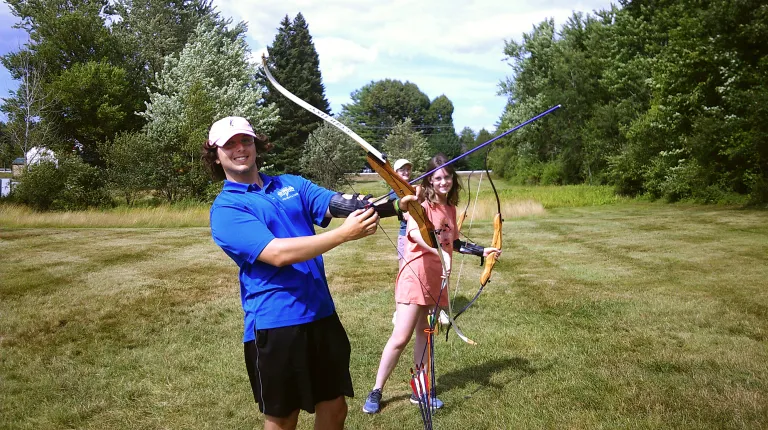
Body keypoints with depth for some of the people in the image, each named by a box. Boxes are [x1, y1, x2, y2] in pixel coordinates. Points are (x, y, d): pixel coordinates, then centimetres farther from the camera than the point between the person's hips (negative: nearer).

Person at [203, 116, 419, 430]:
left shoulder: (292, 184, 10)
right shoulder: (225, 209, -8)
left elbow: (339, 204, -4)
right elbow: (277, 253, -22)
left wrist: (393, 205, -23)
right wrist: (344, 234, -28)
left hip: (321, 313, 5)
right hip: (274, 323, -5)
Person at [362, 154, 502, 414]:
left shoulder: (450, 209, 9)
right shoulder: (422, 206, -13)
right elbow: (414, 232, -35)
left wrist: (482, 251, 18)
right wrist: (441, 253, -49)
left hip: (436, 279, 7)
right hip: (415, 276, -7)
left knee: (424, 333, 13)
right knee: (401, 337, -8)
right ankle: (376, 392, 5)